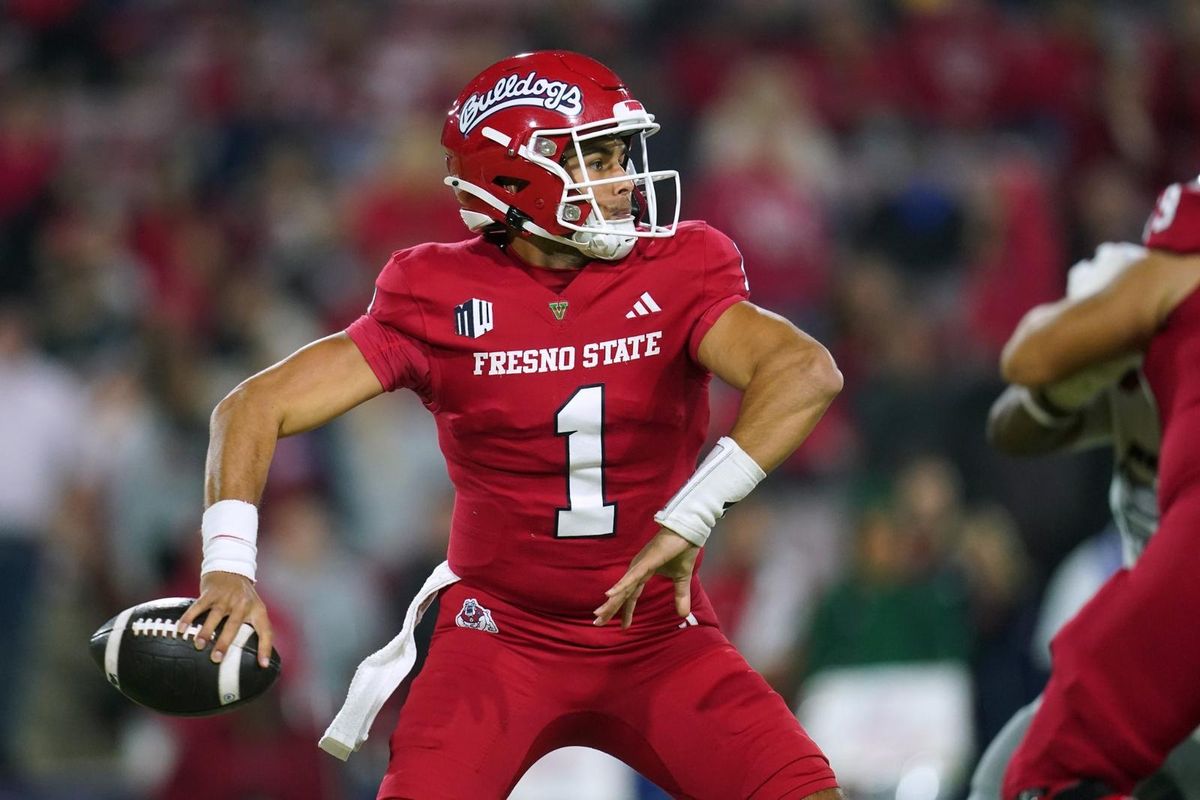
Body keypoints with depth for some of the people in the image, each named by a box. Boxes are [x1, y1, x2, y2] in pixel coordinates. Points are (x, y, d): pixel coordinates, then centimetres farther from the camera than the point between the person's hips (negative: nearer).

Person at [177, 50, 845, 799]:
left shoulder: (676, 276, -8)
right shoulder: (441, 300, -9)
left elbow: (808, 371, -26)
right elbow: (258, 406, -9)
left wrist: (689, 519, -37)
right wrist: (229, 565, -25)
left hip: (660, 636, 1)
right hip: (502, 632, -1)